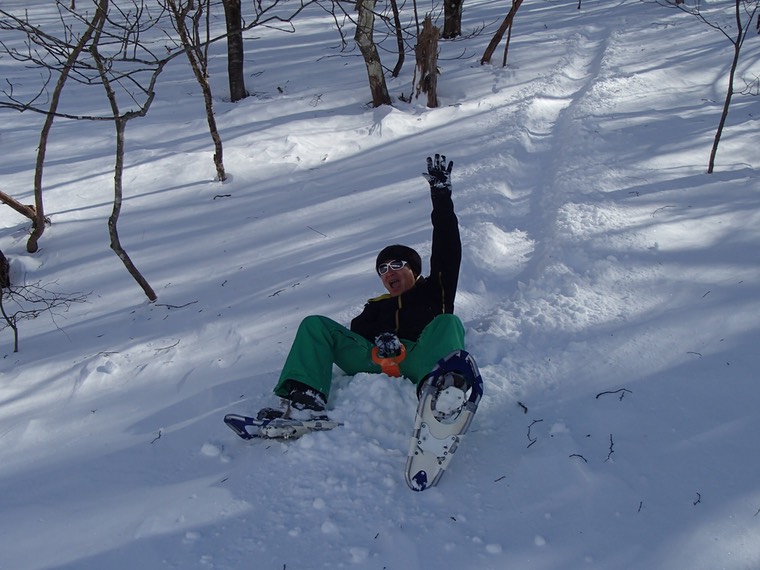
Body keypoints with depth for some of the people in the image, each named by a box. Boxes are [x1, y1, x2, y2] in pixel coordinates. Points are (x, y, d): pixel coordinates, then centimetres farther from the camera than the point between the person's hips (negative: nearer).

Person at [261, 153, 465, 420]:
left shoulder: (434, 291, 31)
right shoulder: (377, 307, 36)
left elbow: (448, 251, 21)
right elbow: (358, 331, 15)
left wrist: (441, 194, 19)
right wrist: (380, 339, -9)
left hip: (422, 364, -3)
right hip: (378, 363, 3)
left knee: (448, 322, -31)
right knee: (315, 324, -8)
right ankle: (306, 402, -36)